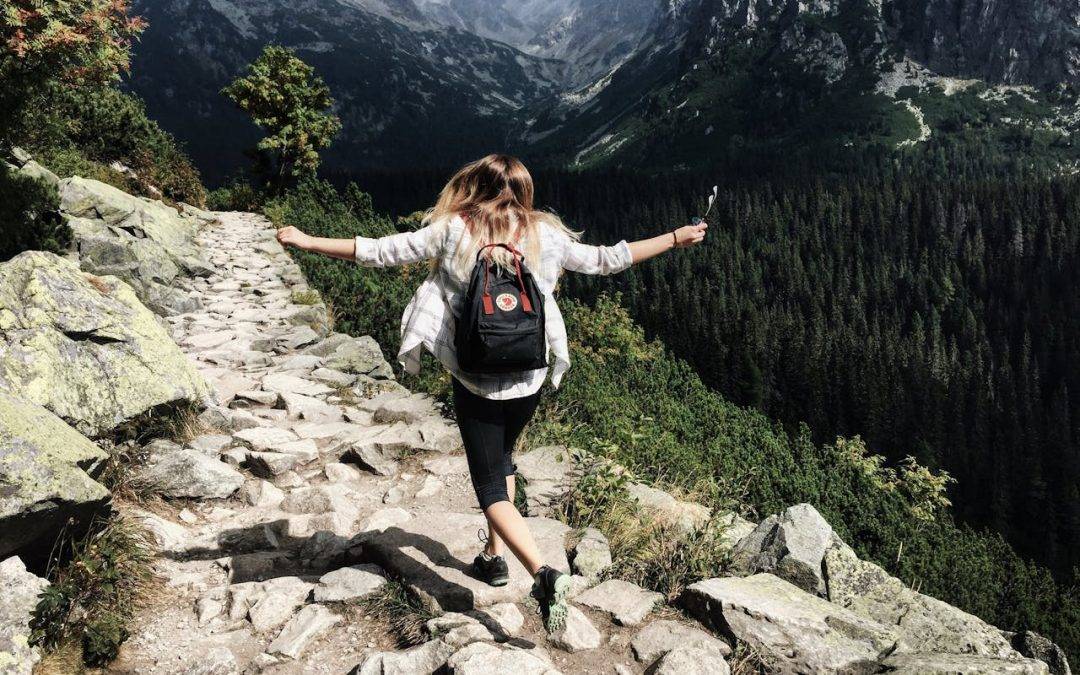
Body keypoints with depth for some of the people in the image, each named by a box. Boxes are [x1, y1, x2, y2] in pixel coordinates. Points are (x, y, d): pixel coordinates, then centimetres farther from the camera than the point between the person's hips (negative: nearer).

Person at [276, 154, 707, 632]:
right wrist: (677, 238, 17)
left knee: (491, 488, 4)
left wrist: (306, 241, 5)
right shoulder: (545, 236, -2)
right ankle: (494, 555, 34)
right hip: (529, 379, 3)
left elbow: (379, 252, -6)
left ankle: (542, 572, -16)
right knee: (501, 458, 28)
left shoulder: (453, 232, -8)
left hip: (475, 380, -3)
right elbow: (607, 260, 5)